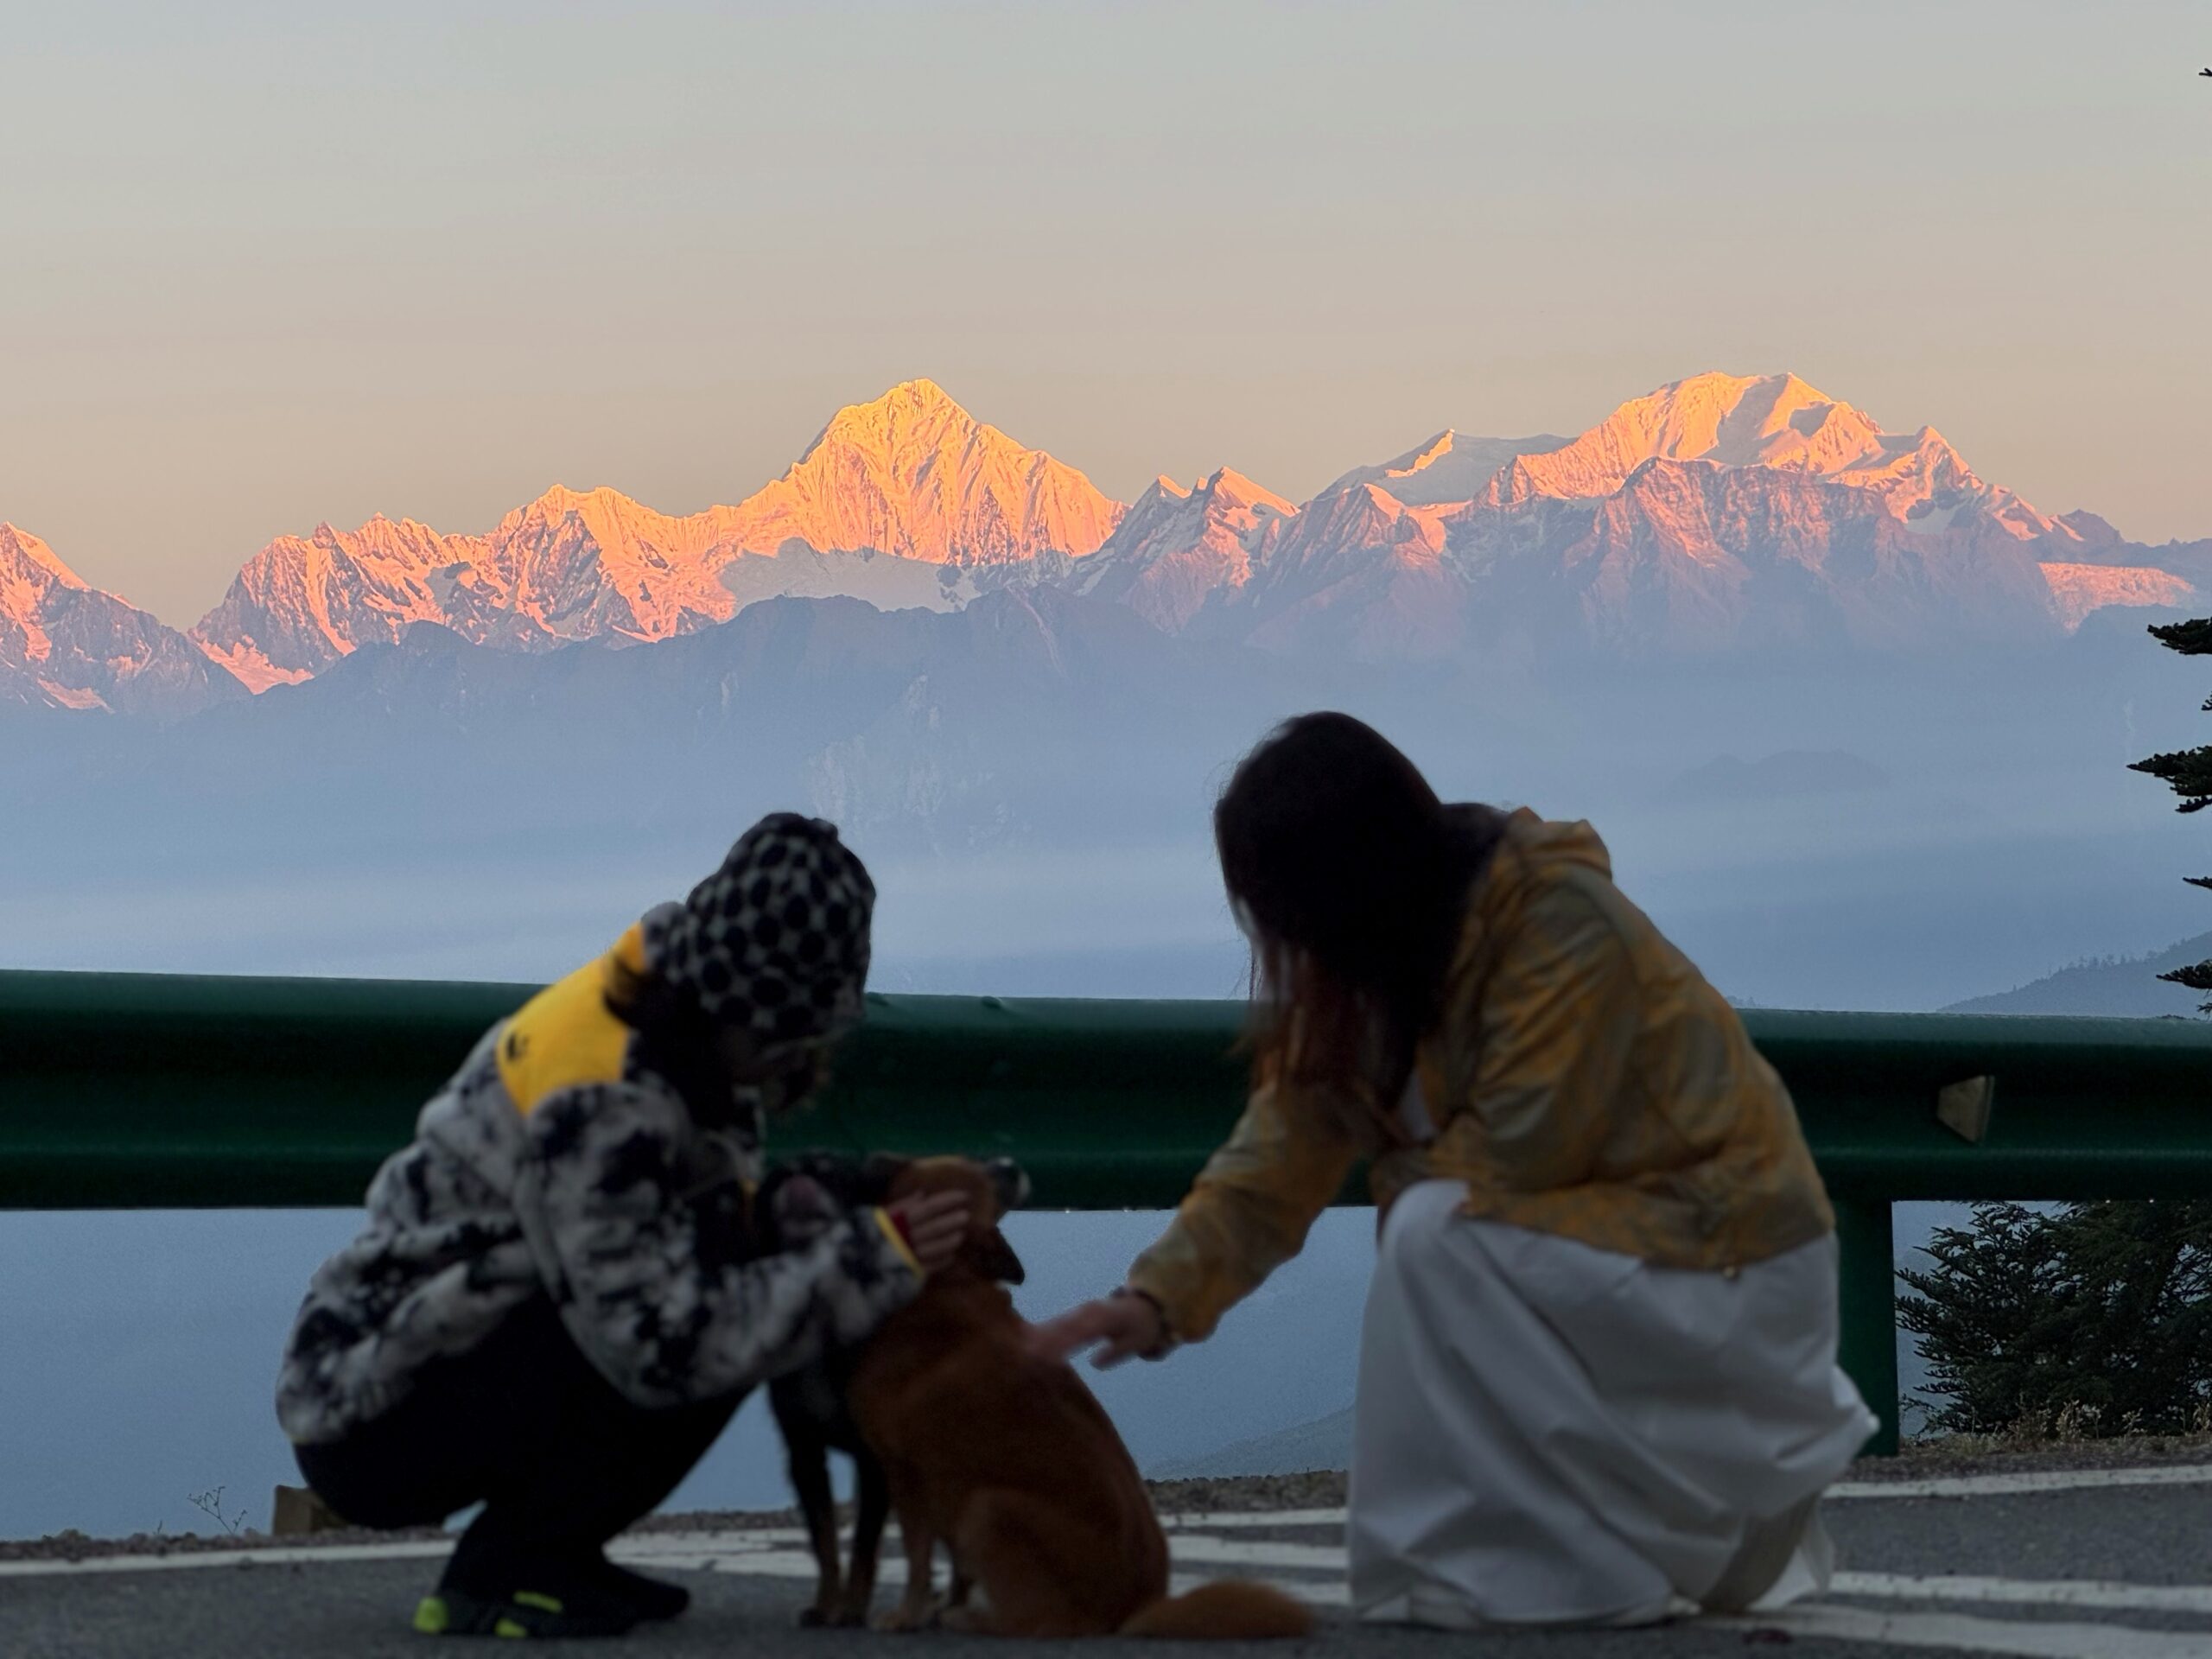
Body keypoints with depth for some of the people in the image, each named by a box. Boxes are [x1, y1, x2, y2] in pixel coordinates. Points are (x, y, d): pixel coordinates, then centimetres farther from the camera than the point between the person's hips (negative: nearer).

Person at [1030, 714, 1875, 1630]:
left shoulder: (1563, 921, -23)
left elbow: (1520, 1150, -26)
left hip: (1730, 1260, -9)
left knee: (1439, 1241, -25)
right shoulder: (1358, 974, 1)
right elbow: (1277, 1157, -2)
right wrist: (1161, 1295, -14)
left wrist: (1400, 1173, -8)